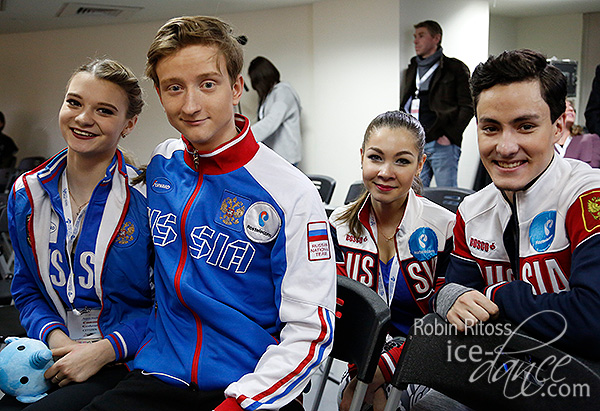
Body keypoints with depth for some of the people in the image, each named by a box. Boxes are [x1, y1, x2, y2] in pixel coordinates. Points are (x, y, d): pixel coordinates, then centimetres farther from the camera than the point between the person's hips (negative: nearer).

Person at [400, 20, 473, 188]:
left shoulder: (455, 68, 3)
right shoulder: (410, 70, 20)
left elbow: (467, 107, -3)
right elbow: (402, 107, 23)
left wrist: (450, 135, -12)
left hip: (442, 144, -5)